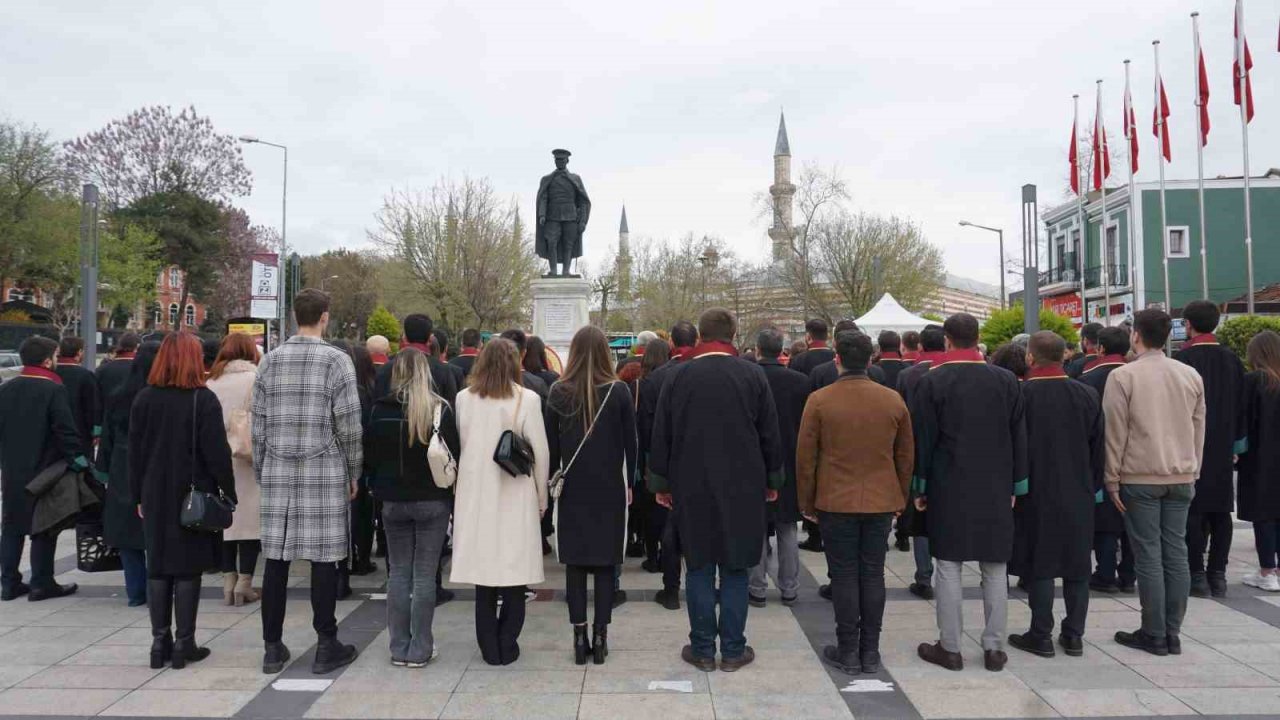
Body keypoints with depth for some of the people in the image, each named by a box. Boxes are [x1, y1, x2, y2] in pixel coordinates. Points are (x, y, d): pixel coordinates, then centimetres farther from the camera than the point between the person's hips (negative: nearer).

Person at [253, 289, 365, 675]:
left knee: (276, 559, 8)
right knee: (324, 558, 2)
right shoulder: (337, 360, -5)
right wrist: (354, 473, 4)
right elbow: (348, 425, -7)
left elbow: (258, 424, 9)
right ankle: (326, 647, 9)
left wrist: (261, 472, 18)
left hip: (277, 473, 4)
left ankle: (272, 648, 17)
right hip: (324, 472, -4)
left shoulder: (269, 361, 7)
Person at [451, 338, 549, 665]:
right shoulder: (526, 398, -8)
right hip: (515, 496, -2)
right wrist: (542, 497, 6)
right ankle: (507, 646, 12)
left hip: (476, 495, 3)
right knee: (514, 576, 8)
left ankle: (489, 647, 18)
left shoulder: (464, 398, -1)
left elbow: (459, 446, 5)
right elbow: (541, 452, -5)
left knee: (484, 571, 11)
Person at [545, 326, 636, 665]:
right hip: (609, 487, -1)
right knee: (605, 562, 6)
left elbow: (551, 443, 1)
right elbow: (630, 442, -3)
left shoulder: (558, 392, -4)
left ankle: (580, 635, 8)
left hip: (572, 488, 1)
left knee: (575, 563, 8)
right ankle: (600, 635, 7)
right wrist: (629, 483, 8)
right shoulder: (619, 391, -8)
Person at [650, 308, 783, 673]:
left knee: (699, 568, 9)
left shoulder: (678, 376, -3)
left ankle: (702, 649, 15)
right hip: (742, 487, 0)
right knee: (735, 569, 8)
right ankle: (733, 650, 15)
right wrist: (773, 479, 12)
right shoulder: (753, 374, -5)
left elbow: (661, 435, 1)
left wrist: (660, 482, 10)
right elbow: (770, 434, 0)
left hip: (692, 487, 1)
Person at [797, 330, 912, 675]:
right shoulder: (893, 400, 1)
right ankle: (870, 652, 17)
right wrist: (900, 498, 19)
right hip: (882, 502, 3)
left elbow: (805, 458, -4)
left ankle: (848, 652, 13)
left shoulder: (819, 400, -8)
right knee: (873, 575, 9)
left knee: (844, 576, 5)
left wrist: (807, 503, 7)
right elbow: (906, 456, 8)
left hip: (836, 502, -3)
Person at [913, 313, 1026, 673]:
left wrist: (919, 487, 3)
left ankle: (950, 647, 10)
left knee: (949, 567, 5)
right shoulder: (1006, 380, 1)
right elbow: (1019, 438, 5)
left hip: (948, 488, -3)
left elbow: (923, 439, -6)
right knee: (995, 570, 10)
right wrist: (1015, 485, 14)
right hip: (995, 489, 3)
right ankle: (994, 647, 16)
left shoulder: (931, 382, -8)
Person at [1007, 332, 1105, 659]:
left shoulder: (1021, 394, -13)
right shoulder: (1087, 395, -1)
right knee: (1076, 564, 12)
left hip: (1036, 494, -4)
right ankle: (1074, 635, 19)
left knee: (1040, 564, 4)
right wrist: (1093, 487, 15)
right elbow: (1098, 448, 6)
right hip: (1078, 494, 4)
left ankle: (1041, 636, 9)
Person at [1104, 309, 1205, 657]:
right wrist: (1192, 473, 19)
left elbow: (1115, 433, -8)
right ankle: (1173, 633, 14)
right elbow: (1199, 431, 10)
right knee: (1176, 554, 8)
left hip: (1140, 477, -4)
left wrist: (1112, 480, -1)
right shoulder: (1191, 375, 5)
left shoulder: (1123, 376, -9)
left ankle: (1154, 634, 7)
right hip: (1181, 477, 4)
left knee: (1149, 556, 1)